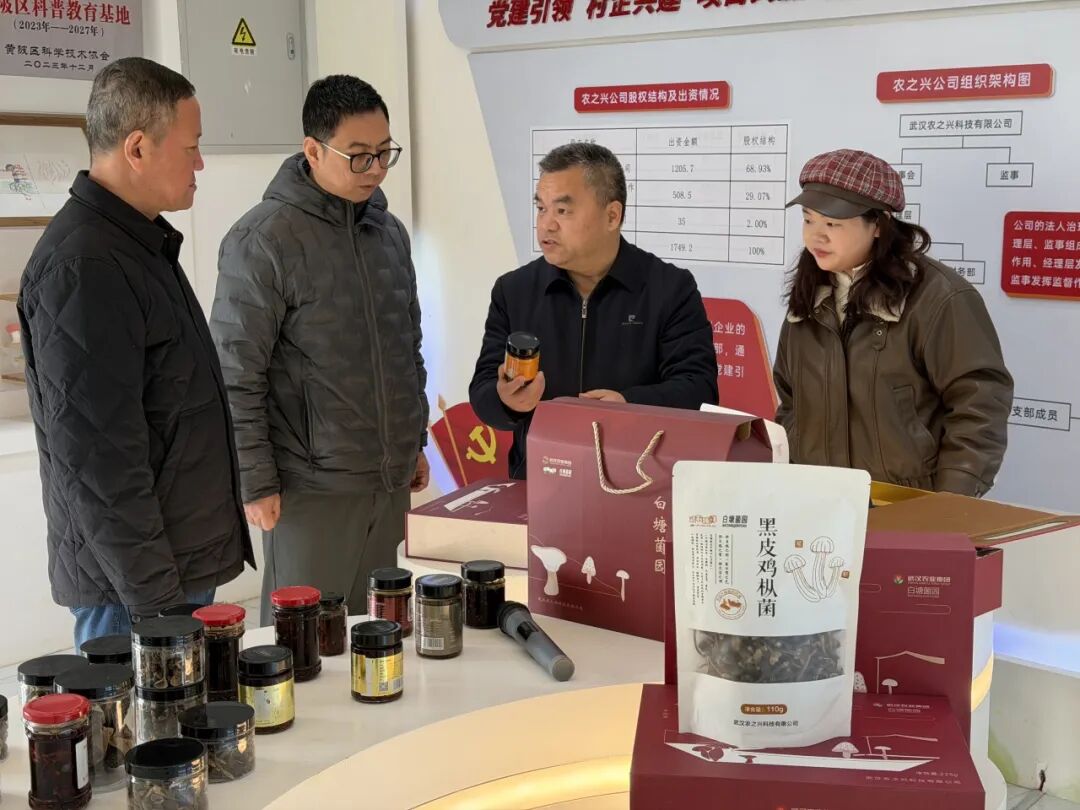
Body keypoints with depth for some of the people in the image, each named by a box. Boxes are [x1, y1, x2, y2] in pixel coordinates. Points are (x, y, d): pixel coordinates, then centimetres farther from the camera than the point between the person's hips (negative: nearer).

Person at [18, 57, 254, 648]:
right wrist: (154, 598, -21)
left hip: (183, 566, 9)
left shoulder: (140, 244, 13)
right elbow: (97, 455, -23)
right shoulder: (82, 268, -19)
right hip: (134, 582, -9)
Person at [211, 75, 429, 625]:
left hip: (392, 480, 6)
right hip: (312, 489, -6)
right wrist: (257, 483, -12)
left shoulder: (389, 230, 10)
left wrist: (416, 441, 18)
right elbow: (236, 375, -12)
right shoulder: (262, 241, -12)